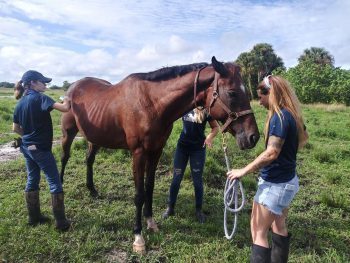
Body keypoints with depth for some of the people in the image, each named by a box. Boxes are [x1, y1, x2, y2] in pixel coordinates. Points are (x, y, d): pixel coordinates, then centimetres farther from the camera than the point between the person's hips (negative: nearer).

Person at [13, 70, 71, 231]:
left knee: (32, 180, 18)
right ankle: (61, 222, 5)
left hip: (26, 147, 8)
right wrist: (67, 99, -7)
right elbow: (65, 108, -26)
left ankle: (34, 217, 30)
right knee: (55, 183, 0)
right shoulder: (39, 98, -16)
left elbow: (15, 128, 12)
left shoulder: (20, 103, 8)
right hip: (41, 148, -8)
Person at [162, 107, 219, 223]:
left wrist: (210, 137, -19)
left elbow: (216, 127, -2)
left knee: (197, 180, 7)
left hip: (198, 148, -2)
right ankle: (170, 208, 24)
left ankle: (199, 210, 24)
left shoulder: (206, 110, -8)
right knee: (176, 178, 8)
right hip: (182, 146, 2)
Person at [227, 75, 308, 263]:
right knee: (278, 225, 24)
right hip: (287, 180, 10)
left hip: (275, 183, -10)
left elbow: (272, 153, -30)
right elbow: (303, 137, 25)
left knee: (258, 231, -1)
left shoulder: (279, 116, -23)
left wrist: (243, 171, -25)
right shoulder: (293, 114, 6)